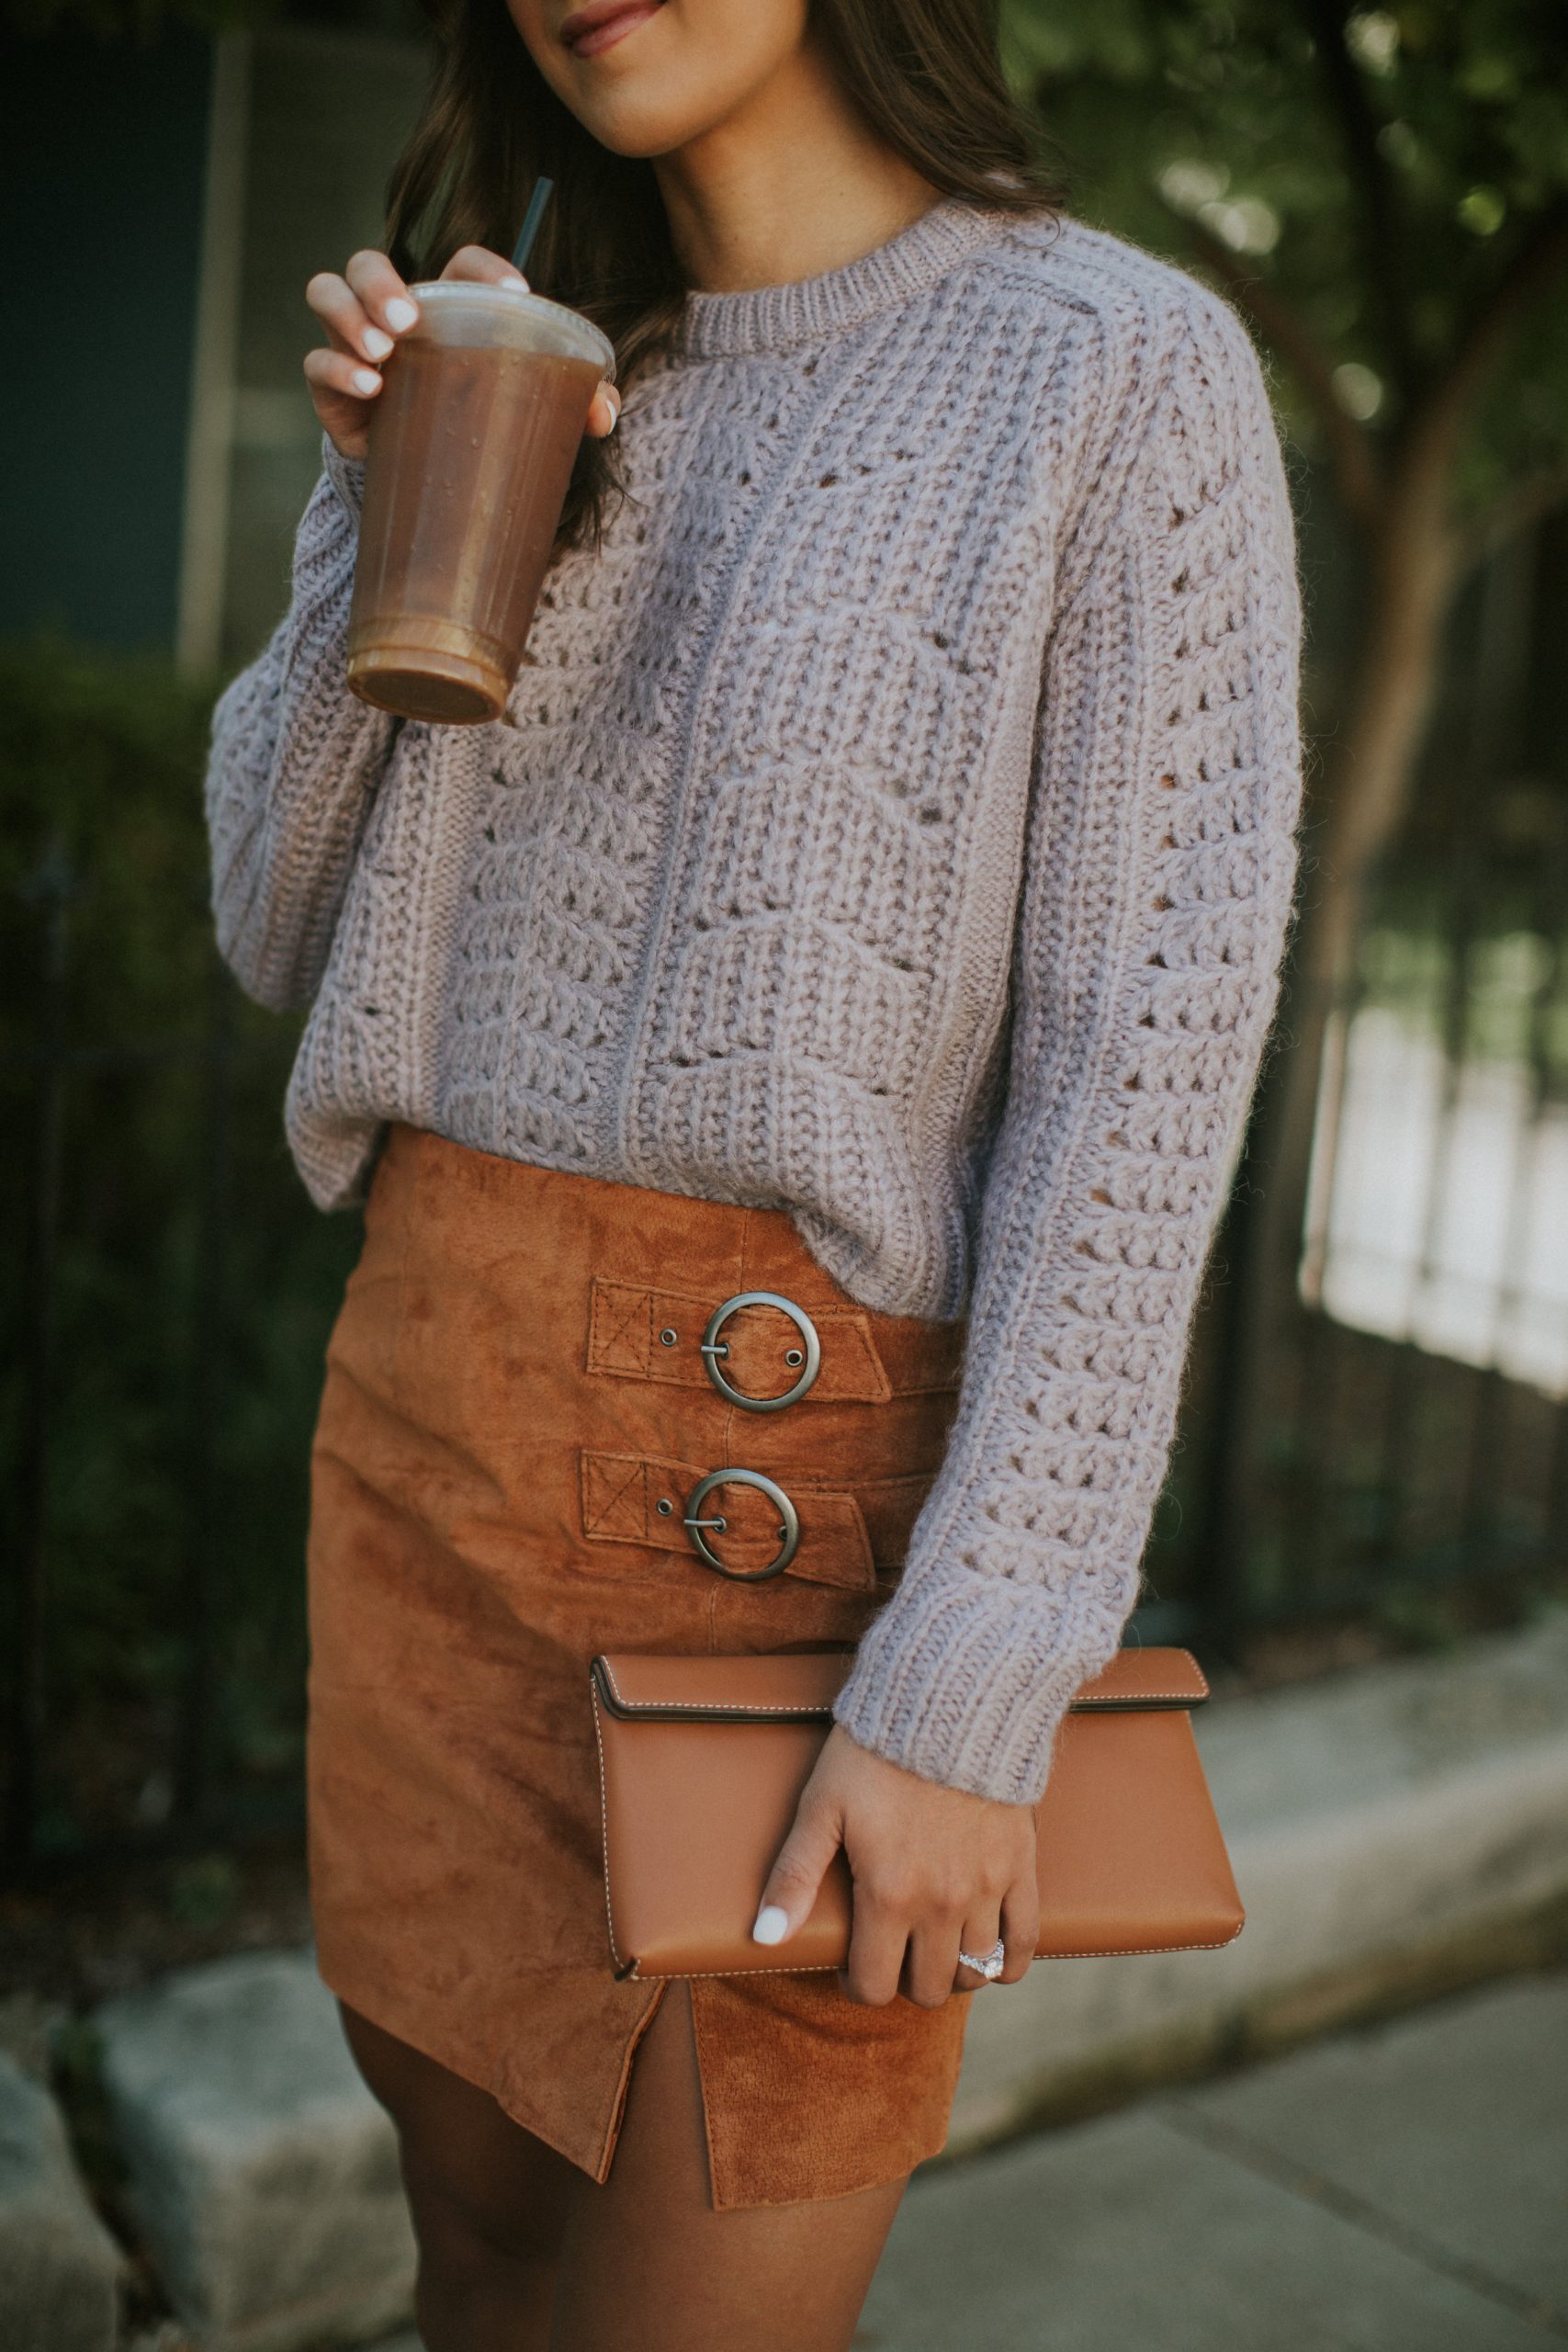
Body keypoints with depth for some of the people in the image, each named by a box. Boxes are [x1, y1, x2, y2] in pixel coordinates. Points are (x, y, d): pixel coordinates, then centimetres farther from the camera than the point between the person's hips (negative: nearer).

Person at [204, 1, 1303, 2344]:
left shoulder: (1128, 369, -7)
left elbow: (1152, 1049, -13)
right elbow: (288, 930, 11)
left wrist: (976, 1676, -18)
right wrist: (392, 505, -4)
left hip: (798, 1470, -6)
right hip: (433, 1421, 6)